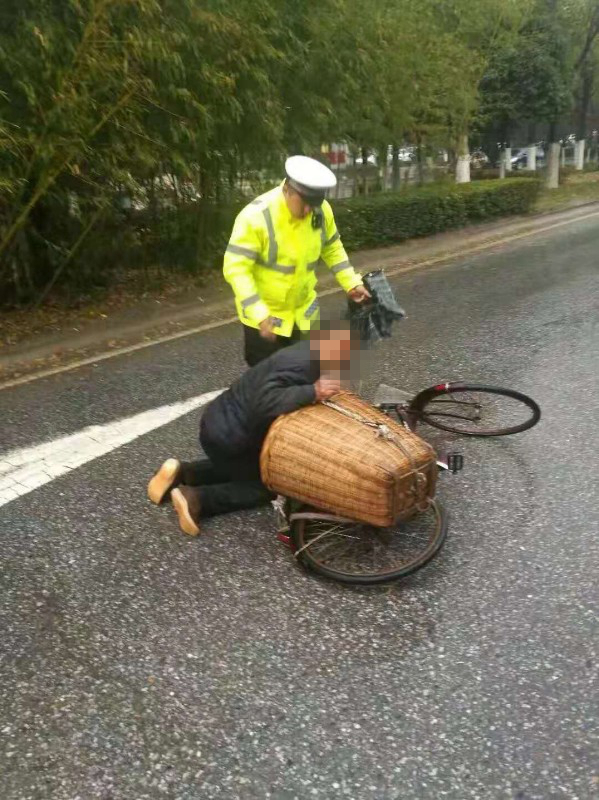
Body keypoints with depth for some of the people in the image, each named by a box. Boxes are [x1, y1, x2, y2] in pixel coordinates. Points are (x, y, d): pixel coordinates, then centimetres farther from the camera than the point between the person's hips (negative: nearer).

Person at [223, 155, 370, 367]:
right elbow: (236, 268, -27)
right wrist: (259, 314, -34)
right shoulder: (256, 216, -27)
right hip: (263, 314, -5)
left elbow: (332, 249, 9)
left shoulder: (321, 210, -9)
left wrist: (351, 283, 0)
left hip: (302, 310, 5)